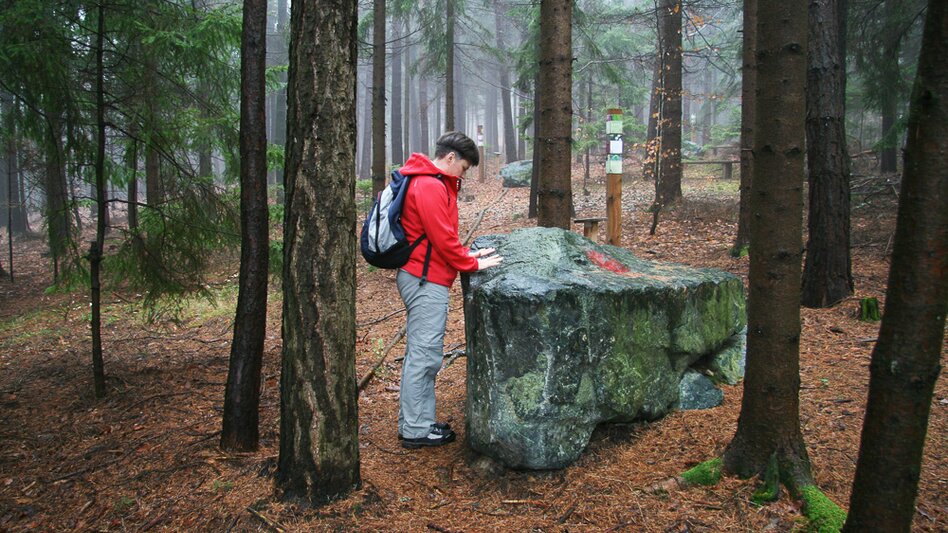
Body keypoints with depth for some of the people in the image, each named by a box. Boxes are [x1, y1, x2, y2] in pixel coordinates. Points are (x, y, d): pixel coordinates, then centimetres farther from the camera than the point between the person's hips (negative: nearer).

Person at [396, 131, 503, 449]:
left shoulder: (430, 183, 18)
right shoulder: (431, 186, -15)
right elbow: (442, 238, -18)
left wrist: (466, 254, 12)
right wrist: (473, 264, -7)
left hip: (418, 277, 11)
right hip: (427, 280, -11)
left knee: (419, 353, 15)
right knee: (425, 354, -4)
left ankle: (413, 421, 23)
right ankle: (416, 430, 4)